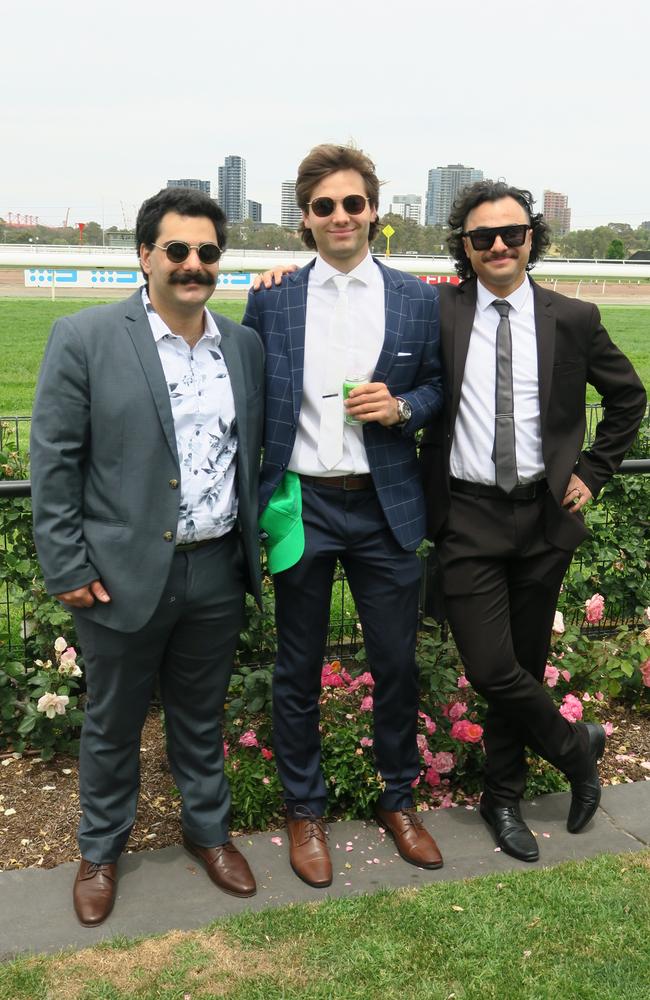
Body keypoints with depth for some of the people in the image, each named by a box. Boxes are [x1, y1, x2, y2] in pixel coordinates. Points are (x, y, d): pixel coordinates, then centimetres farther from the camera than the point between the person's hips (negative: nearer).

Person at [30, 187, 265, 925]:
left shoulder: (246, 346, 4)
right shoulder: (84, 339, -9)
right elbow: (53, 462, -8)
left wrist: (253, 549, 8)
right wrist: (66, 568, -10)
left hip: (218, 572, 3)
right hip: (123, 574, -3)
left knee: (201, 717, 20)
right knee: (112, 725, 15)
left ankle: (208, 829, 42)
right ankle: (100, 851, 38)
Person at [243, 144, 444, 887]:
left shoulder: (417, 299, 3)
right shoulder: (271, 300, 1)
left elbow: (437, 386, 11)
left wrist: (402, 407, -11)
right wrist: (254, 504, 0)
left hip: (384, 508, 1)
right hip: (300, 506, 0)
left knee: (397, 663, 10)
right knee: (298, 669, 11)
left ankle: (398, 800, 34)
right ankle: (304, 811, 30)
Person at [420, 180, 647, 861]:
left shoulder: (573, 320, 3)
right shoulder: (437, 312, -2)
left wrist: (592, 473, 8)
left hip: (544, 516, 2)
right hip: (467, 517, -1)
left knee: (525, 663, 12)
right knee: (491, 670, -8)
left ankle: (502, 797, 34)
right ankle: (577, 746, 23)